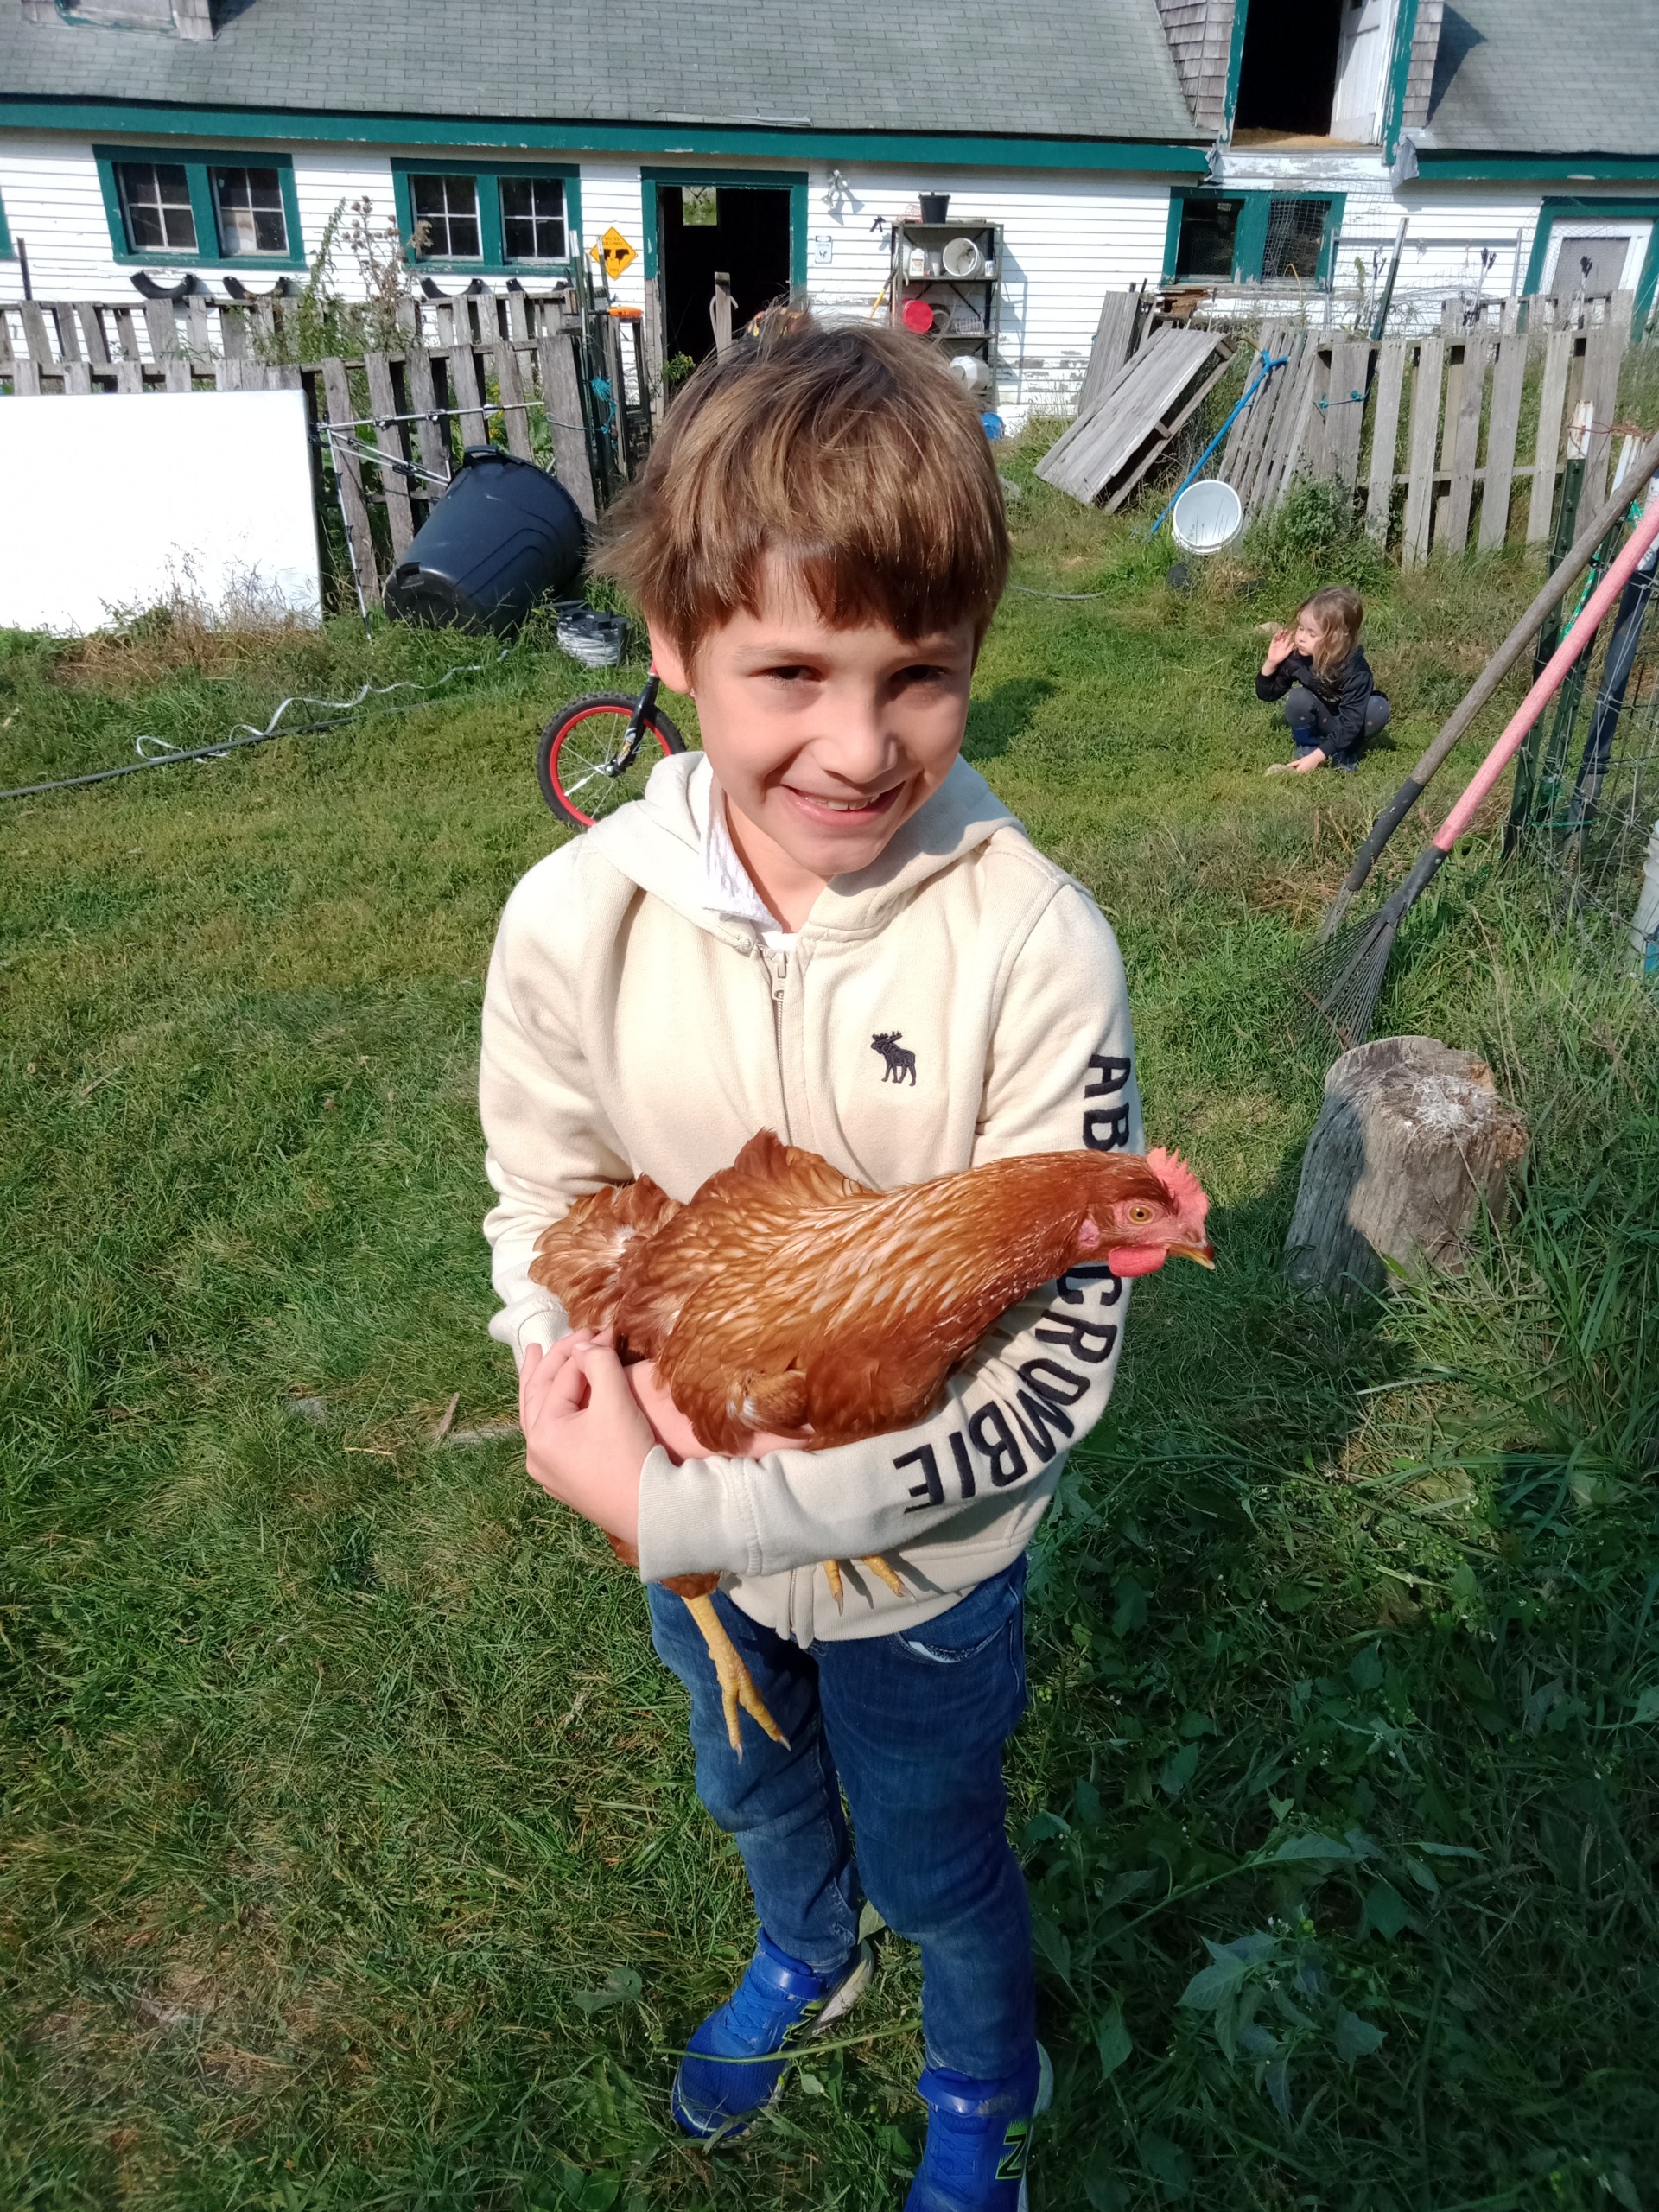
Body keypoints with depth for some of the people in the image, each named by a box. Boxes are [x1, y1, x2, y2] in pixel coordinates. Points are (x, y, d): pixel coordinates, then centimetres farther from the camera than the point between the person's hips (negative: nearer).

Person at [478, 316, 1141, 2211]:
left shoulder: (1032, 946, -28)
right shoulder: (576, 918, -20)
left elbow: (1056, 1358, -25)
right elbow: (542, 1206, -4)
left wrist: (678, 1506, -27)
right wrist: (610, 1354, -26)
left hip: (924, 1553, -3)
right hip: (687, 1526, 3)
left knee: (938, 1862, 25)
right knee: (755, 1789, 33)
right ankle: (803, 1958, 69)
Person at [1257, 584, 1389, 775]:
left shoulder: (1355, 669, -32)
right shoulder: (1295, 657, -21)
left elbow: (1350, 722, -35)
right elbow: (1267, 694, -7)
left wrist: (1317, 757, -42)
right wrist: (1271, 663, -25)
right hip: (1318, 725, 2)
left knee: (1378, 708, -31)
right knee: (1298, 697, -27)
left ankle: (1345, 755, -12)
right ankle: (1307, 749, -7)